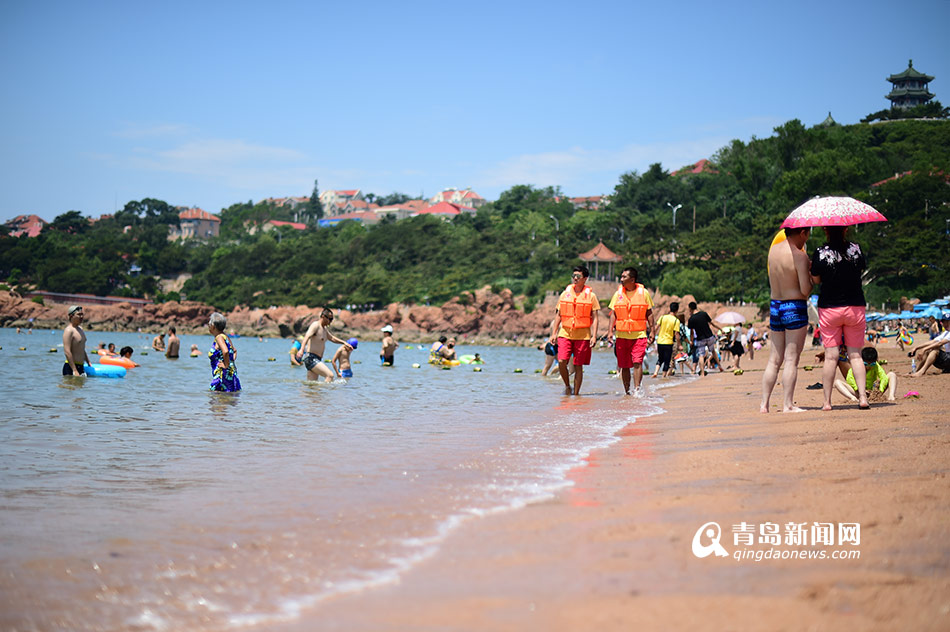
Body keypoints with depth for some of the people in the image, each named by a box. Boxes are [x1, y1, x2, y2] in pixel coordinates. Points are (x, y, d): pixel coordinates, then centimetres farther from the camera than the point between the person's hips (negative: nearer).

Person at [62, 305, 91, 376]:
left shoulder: (80, 329, 15)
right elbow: (67, 352, -21)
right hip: (71, 368, -9)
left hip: (81, 367, 9)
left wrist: (88, 362, 22)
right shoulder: (69, 330, -14)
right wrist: (75, 371, -25)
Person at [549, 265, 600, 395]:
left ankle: (576, 393, 10)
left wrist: (594, 336, -9)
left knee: (578, 366, 0)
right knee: (561, 362, -13)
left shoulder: (591, 295, 2)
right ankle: (567, 386, 10)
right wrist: (553, 333, 7)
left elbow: (594, 318, 1)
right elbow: (558, 315, 14)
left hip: (583, 335, -2)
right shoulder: (565, 293, 9)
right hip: (565, 333, 2)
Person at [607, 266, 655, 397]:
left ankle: (637, 389, -14)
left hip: (639, 334, -3)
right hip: (621, 335, 3)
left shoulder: (643, 293, 1)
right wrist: (610, 330, -2)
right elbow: (613, 314, 8)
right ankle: (626, 391, 18)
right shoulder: (618, 294, 6)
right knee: (624, 366, 7)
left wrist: (652, 331, 1)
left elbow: (649, 313, 5)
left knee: (637, 362, -16)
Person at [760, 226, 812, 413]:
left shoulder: (773, 249, 6)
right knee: (792, 359, -2)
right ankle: (788, 404, -1)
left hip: (774, 306, 6)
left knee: (775, 359, 12)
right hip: (795, 308, -6)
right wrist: (810, 277, 6)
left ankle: (764, 404, 10)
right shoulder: (800, 256, -14)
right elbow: (805, 290, -15)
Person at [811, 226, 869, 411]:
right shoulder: (856, 249, -2)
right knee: (855, 354, 7)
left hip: (829, 309, -2)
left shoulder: (820, 253, -10)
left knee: (830, 356, 1)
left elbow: (816, 279, -1)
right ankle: (862, 397, -2)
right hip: (855, 307, 2)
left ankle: (827, 401, 2)